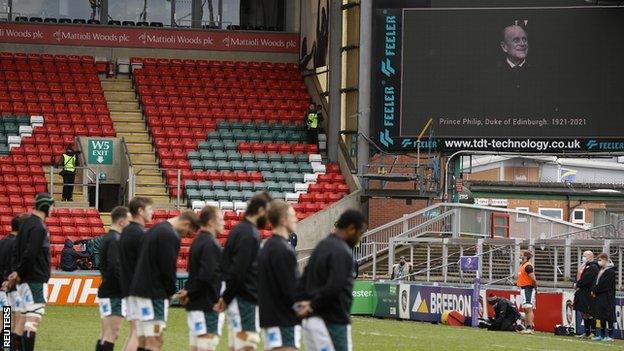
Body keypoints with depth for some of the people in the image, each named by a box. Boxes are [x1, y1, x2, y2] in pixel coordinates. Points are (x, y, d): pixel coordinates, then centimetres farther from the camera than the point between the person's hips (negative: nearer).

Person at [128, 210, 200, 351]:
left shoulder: (156, 229, 18)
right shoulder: (170, 236, -14)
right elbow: (168, 267, -16)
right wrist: (171, 291, 1)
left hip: (139, 290, 10)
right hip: (154, 294, -10)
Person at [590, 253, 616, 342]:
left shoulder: (610, 271, -12)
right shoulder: (601, 270, 15)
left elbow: (604, 285, -17)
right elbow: (596, 282, 14)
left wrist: (595, 291, -11)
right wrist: (594, 290, -3)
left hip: (607, 297, -9)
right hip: (600, 297, 9)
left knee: (608, 317, -5)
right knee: (602, 317, 10)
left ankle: (610, 335, -2)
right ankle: (602, 335, 15)